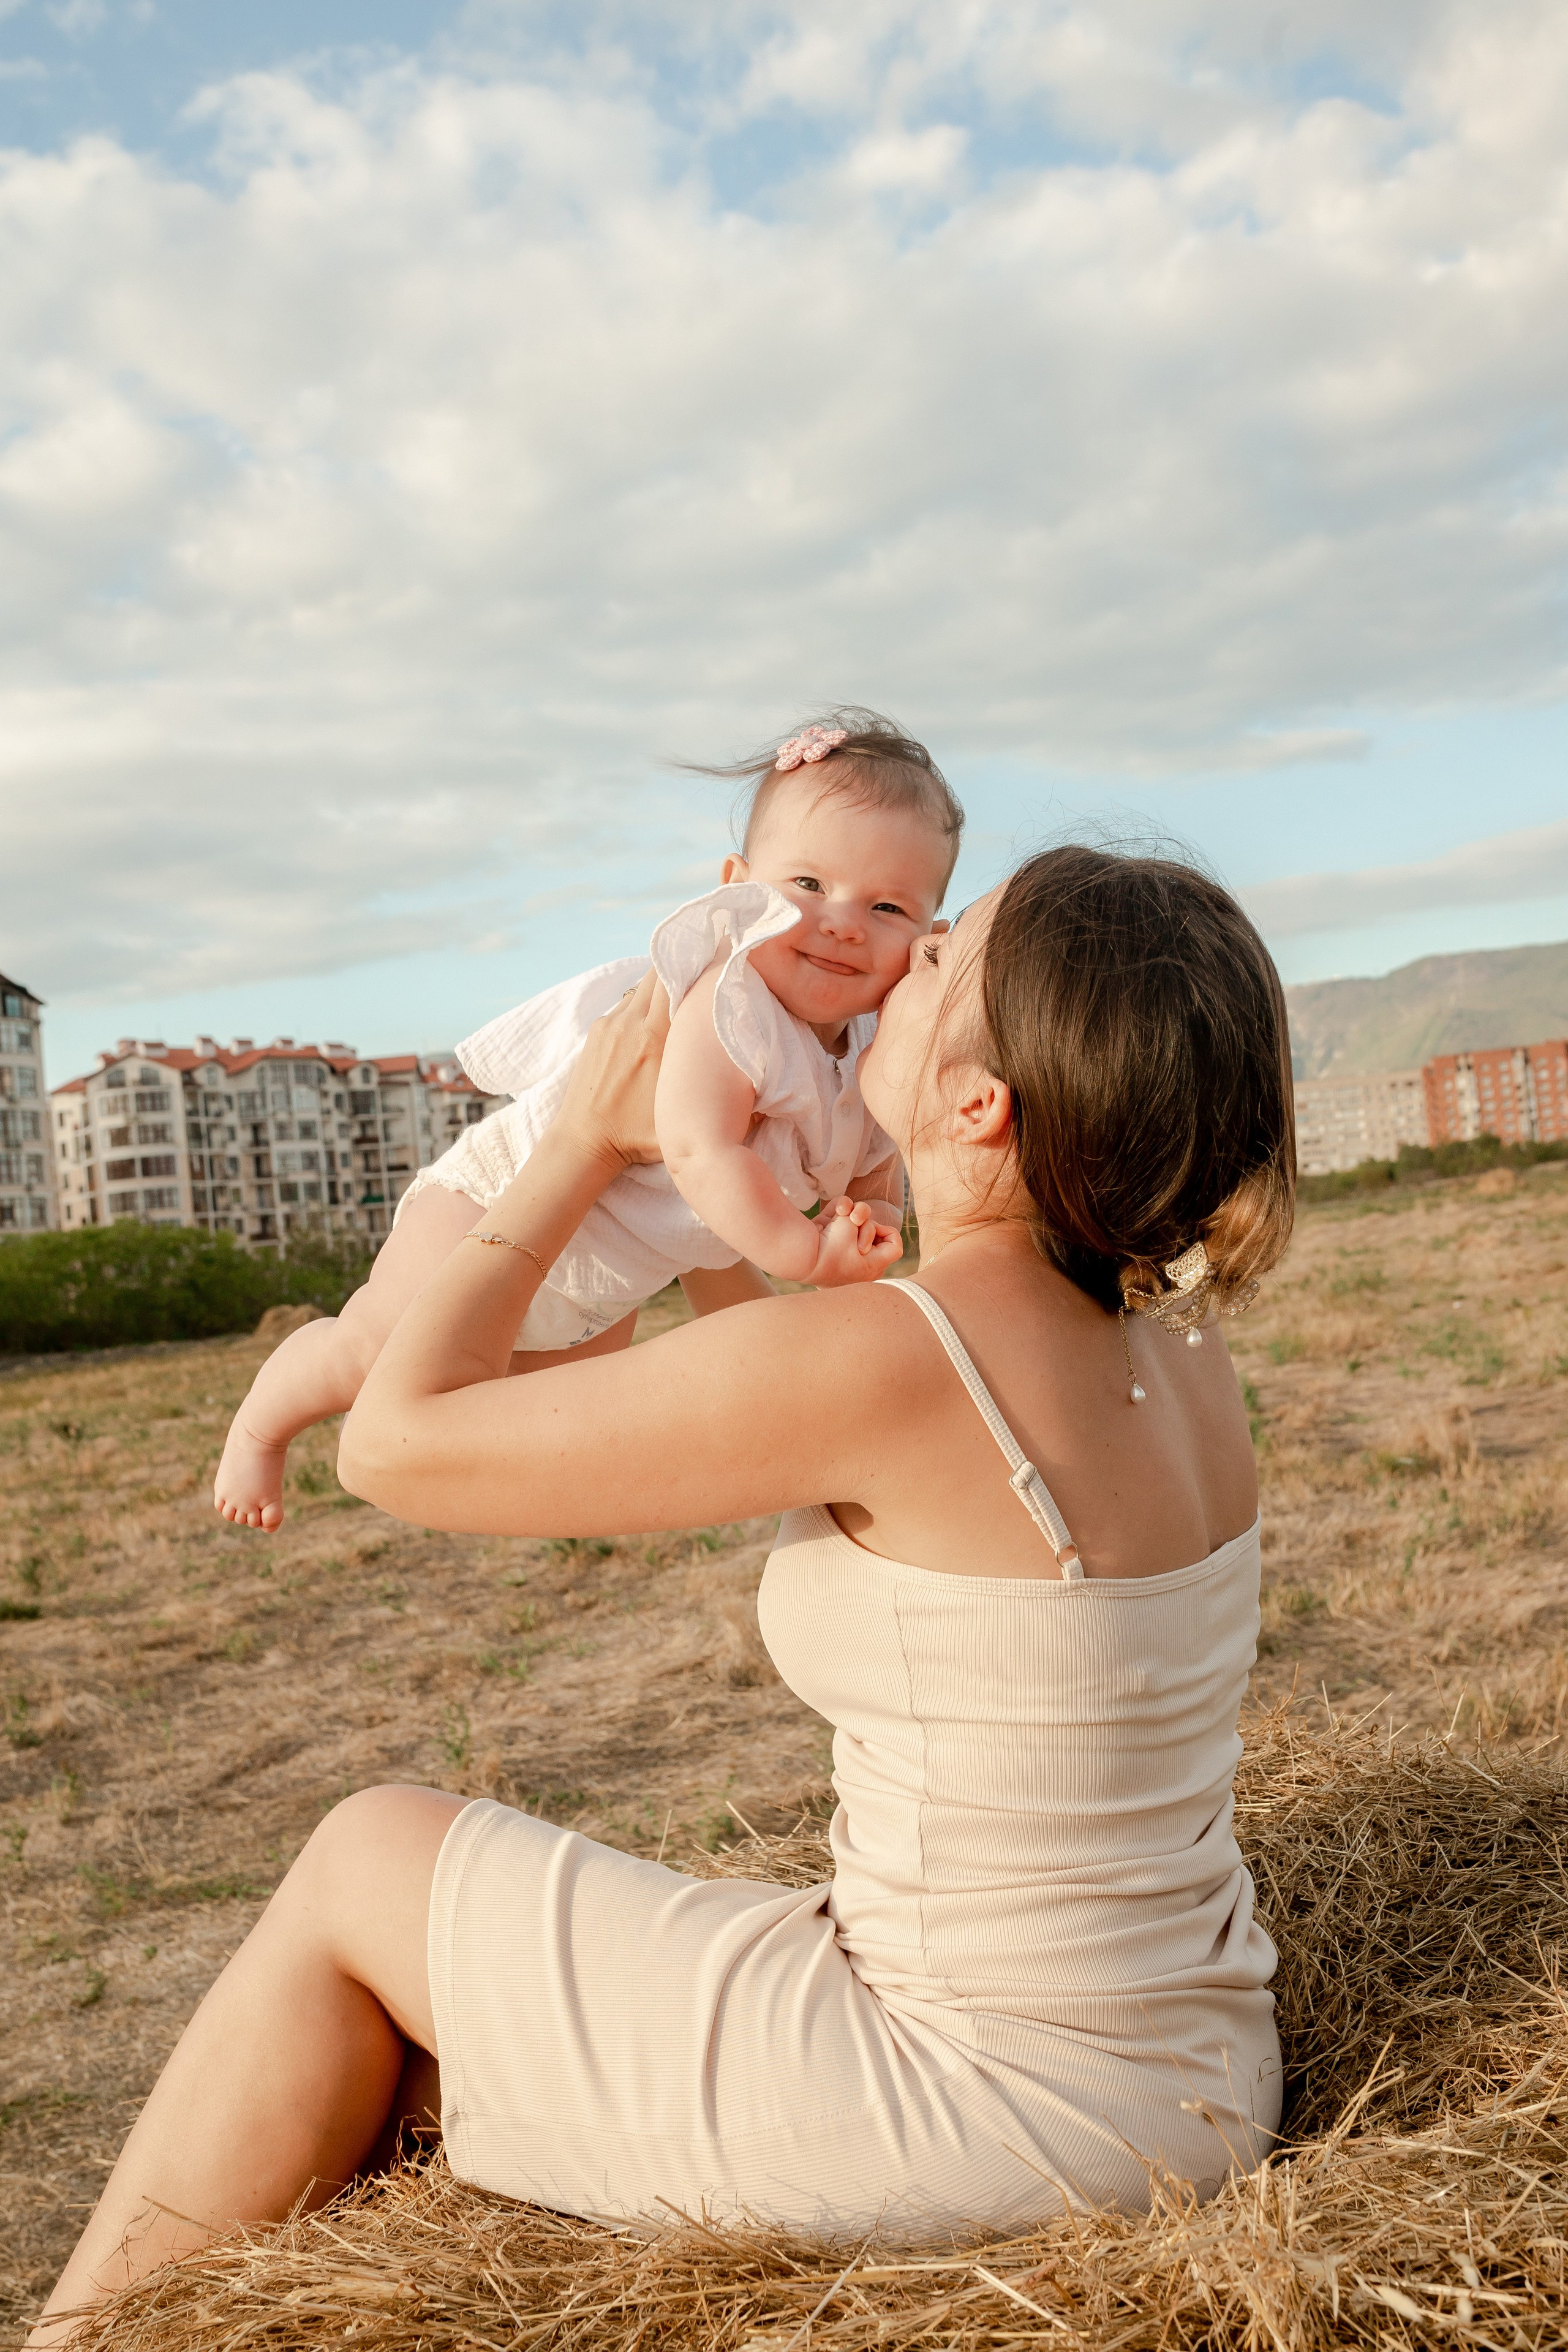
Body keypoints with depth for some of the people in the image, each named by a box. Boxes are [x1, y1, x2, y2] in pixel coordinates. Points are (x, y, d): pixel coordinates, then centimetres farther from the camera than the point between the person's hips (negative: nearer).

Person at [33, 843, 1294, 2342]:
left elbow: (397, 1443, -15)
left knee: (365, 1866, 8)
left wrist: (585, 1144, -4)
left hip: (1004, 2128, -8)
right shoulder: (1171, 1339, -2)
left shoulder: (871, 1359, -26)